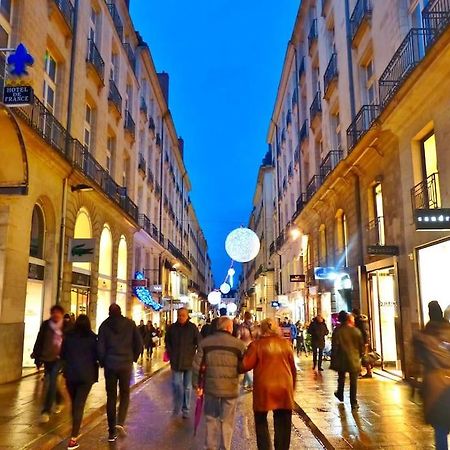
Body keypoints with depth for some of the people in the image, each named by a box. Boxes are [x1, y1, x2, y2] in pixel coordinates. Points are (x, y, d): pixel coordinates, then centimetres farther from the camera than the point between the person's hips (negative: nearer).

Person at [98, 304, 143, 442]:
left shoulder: (104, 325, 0)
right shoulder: (130, 323, 0)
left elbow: (100, 346, -4)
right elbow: (139, 343, -1)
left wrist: (103, 362, 10)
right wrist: (133, 358, 11)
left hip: (110, 365, 1)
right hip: (126, 364, 0)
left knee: (111, 397, 10)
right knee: (125, 394, 15)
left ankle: (112, 432, 11)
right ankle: (120, 423, -6)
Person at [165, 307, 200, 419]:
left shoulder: (192, 328, -5)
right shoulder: (172, 327, 1)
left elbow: (199, 343, -3)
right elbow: (167, 342, 12)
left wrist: (194, 355, -8)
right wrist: (170, 354, 3)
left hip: (189, 361, -1)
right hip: (176, 362, 1)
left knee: (187, 387, 9)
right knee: (176, 385, -1)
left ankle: (186, 410, 20)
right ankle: (177, 408, 14)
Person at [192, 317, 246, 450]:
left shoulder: (205, 342, 0)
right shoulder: (238, 343, -6)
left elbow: (197, 365, 1)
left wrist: (196, 384, 9)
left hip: (211, 387, 2)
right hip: (230, 388, -2)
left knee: (211, 418, 19)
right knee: (227, 421, 11)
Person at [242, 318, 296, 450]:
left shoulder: (257, 344, -8)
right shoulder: (286, 343, 1)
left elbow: (245, 365, -9)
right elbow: (292, 367, 8)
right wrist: (292, 387, 19)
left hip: (264, 388, -2)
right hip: (284, 387, 3)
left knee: (261, 422, 16)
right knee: (283, 424, 15)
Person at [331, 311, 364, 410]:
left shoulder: (337, 331, -9)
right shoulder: (356, 331, -7)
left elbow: (335, 346, -8)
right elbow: (361, 345, 0)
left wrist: (333, 360, 0)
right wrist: (360, 355, 17)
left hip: (341, 359, 0)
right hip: (354, 359, 0)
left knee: (341, 378, 21)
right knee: (353, 381, 6)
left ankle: (340, 395, 40)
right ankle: (353, 402, 6)